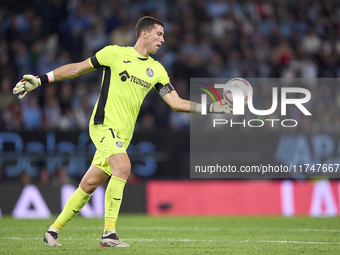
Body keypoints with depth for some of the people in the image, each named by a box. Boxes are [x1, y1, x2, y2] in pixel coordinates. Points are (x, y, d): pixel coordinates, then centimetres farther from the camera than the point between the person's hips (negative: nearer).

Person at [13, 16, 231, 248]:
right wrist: (40, 80, 5)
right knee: (123, 167, -27)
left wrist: (209, 108, -2)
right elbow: (78, 68, 6)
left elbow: (176, 102, 9)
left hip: (123, 134, 6)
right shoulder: (115, 53, -3)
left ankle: (54, 230, 22)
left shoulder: (156, 70, 11)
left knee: (90, 184, 7)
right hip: (104, 123, -5)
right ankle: (109, 234, -25)